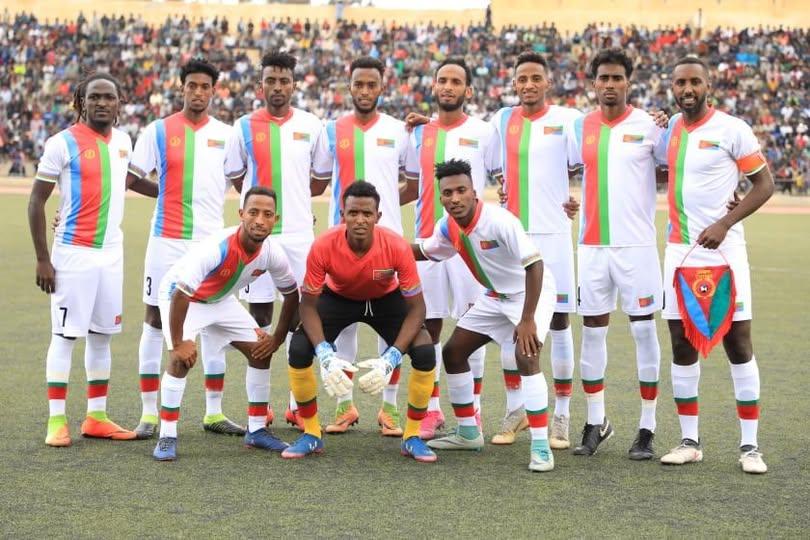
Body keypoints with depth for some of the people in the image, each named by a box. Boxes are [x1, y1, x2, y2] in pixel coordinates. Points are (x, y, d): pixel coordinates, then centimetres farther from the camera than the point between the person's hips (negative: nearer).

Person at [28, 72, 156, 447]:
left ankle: (96, 417, 17)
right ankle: (56, 421, 2)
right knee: (65, 335, -3)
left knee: (102, 335, 10)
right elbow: (37, 201, -8)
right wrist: (42, 259, -12)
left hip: (111, 253, 6)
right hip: (73, 254, -6)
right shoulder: (63, 143, -11)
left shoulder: (123, 141, 7)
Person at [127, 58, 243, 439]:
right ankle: (149, 414, 7)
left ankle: (214, 413, 14)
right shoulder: (158, 131, -1)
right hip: (167, 240, -2)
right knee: (155, 319, 0)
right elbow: (128, 177, -1)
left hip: (211, 240, 2)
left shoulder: (226, 135, 7)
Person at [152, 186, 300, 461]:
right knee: (181, 359, -25)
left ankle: (257, 430, 15)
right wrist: (177, 344, -31)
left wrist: (278, 338, -3)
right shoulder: (217, 248, -39)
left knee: (261, 352, 1)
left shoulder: (273, 253, -20)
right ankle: (167, 437, -14)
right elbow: (180, 295, -37)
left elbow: (291, 294, -1)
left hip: (221, 300, 6)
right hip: (179, 296, -6)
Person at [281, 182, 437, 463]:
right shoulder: (323, 247, -33)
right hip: (338, 298, 0)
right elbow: (308, 305, -22)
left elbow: (416, 307, -25)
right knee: (299, 349, -22)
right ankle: (311, 435, -1)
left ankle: (412, 437, -2)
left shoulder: (397, 247, -33)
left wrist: (391, 358, -38)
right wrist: (326, 355, -38)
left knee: (424, 352, -23)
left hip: (387, 299, 0)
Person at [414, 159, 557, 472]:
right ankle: (468, 433, 22)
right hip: (494, 296, 8)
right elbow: (425, 251, 15)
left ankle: (541, 447, -23)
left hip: (532, 292, -8)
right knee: (453, 351, 7)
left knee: (525, 356, -27)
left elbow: (534, 265, -33)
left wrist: (527, 320, -35)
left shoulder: (499, 221, -31)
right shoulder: (447, 227, -8)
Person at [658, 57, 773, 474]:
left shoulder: (732, 129, -8)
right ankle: (689, 441, 14)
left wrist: (724, 224, -15)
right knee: (682, 345, 5)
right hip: (678, 249, 5)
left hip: (722, 250, -5)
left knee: (738, 345, -2)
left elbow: (764, 184, -6)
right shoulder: (670, 127, 9)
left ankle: (750, 446, 5)